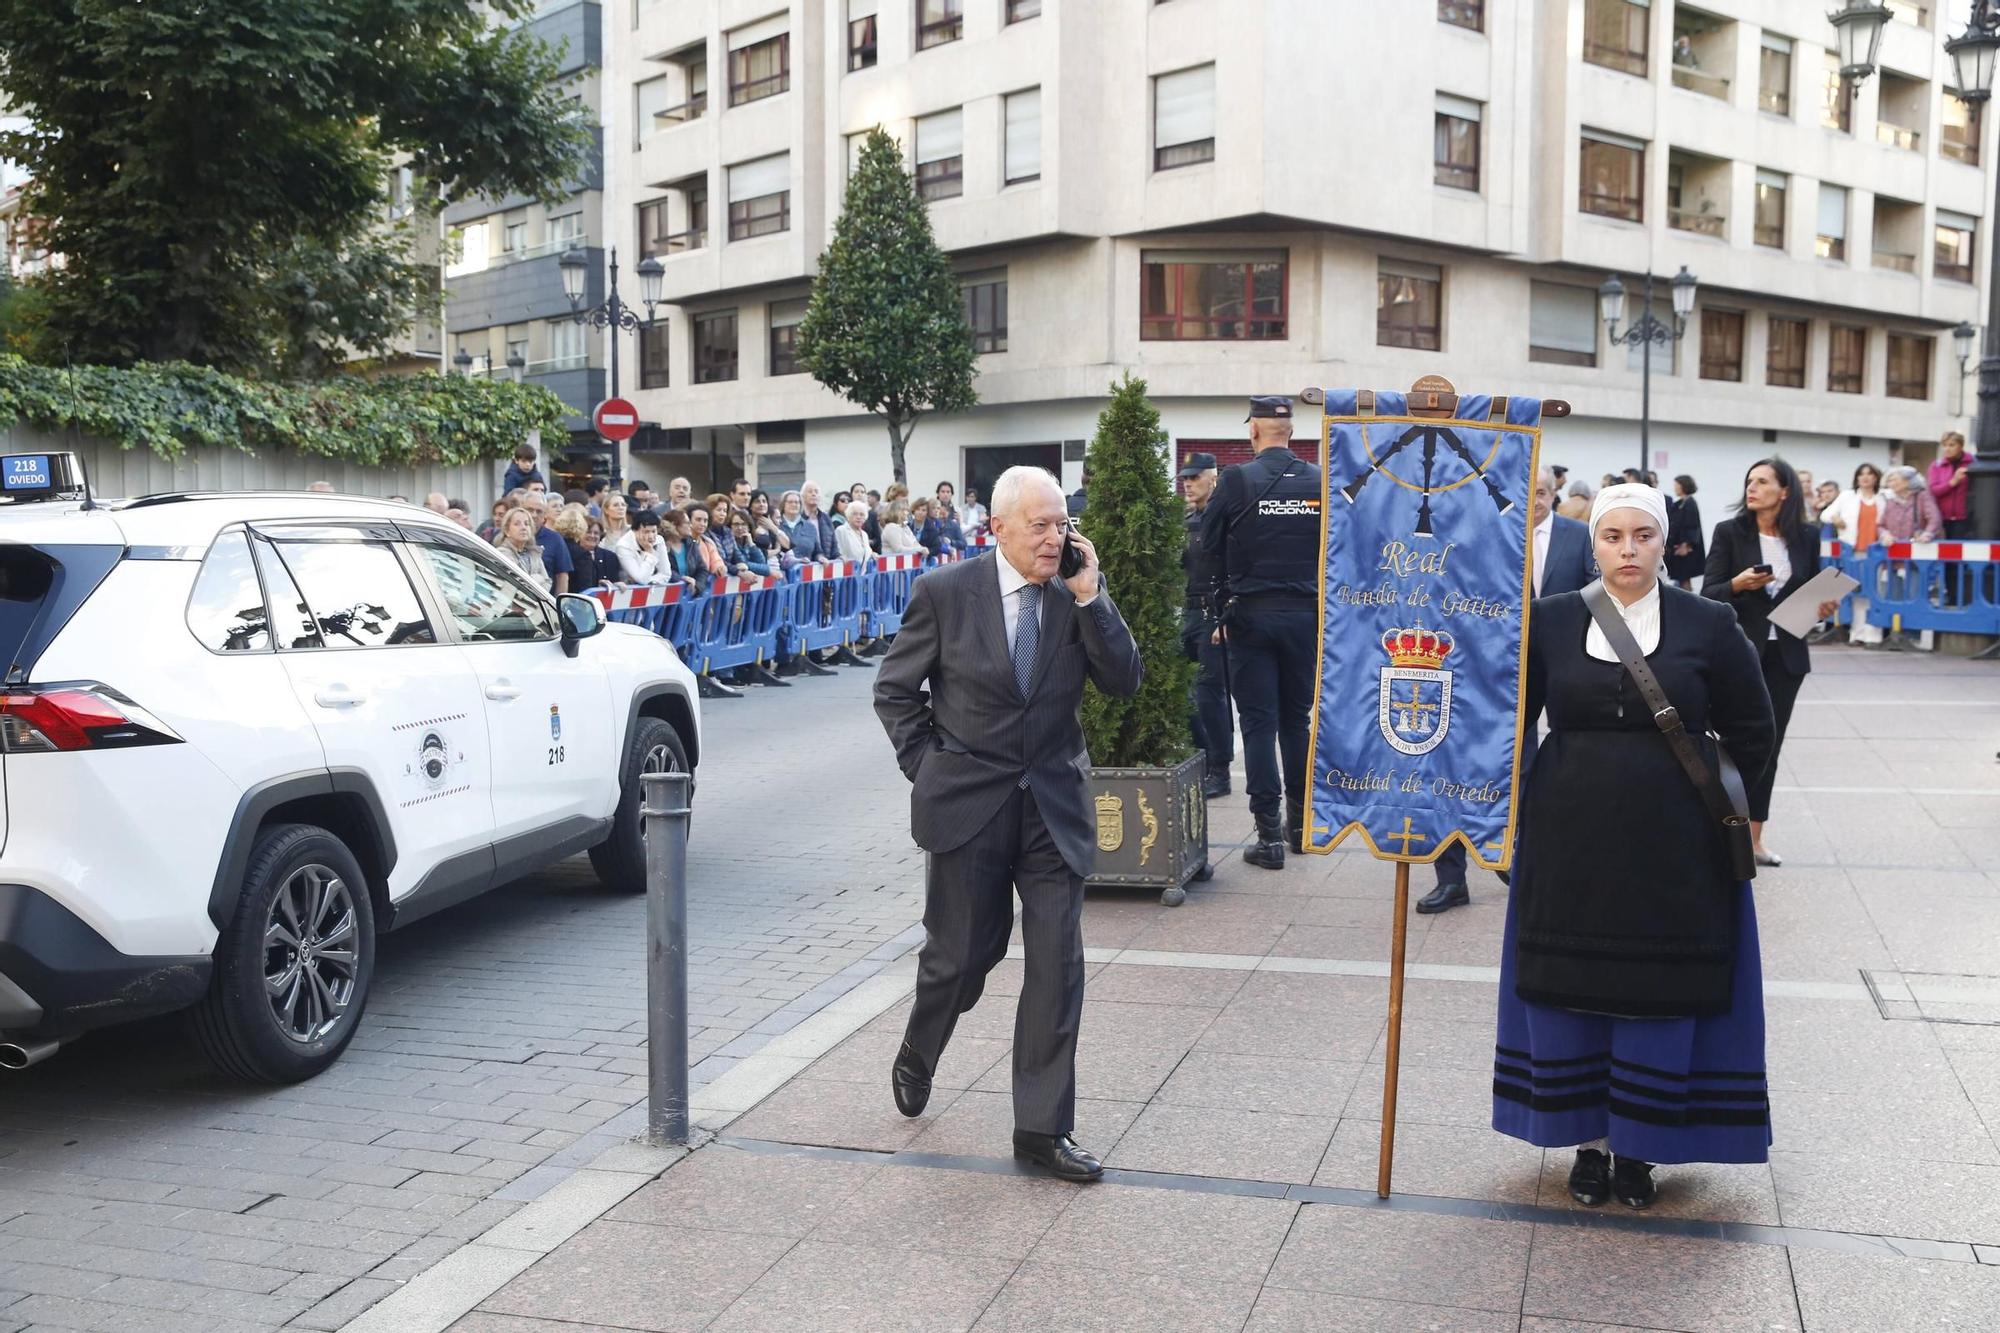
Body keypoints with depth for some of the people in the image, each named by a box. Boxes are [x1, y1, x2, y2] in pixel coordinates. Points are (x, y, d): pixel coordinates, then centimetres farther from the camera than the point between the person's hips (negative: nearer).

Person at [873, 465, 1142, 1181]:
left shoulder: (1080, 596, 2)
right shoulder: (945, 592, -6)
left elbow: (1124, 681, -6)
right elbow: (895, 690, 2)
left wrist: (1089, 598, -14)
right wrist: (927, 768, -1)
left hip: (1054, 807, 3)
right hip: (967, 805, -2)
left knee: (1057, 967, 0)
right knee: (961, 955, 10)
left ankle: (1042, 1128, 11)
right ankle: (916, 1058, 42)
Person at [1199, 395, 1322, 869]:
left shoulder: (1236, 479, -10)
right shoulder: (1320, 481, -2)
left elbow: (1209, 549, -2)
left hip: (1250, 616, -3)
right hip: (1307, 613, 3)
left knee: (1258, 723, 2)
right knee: (1297, 719, 16)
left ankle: (1269, 836, 1)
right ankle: (1300, 822, 23)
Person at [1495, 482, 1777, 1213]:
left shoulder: (1707, 626, -2)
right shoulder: (1549, 620, 0)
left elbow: (1752, 734, 6)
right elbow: (1510, 716, 6)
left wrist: (1703, 794, 4)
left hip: (1671, 848, -1)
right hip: (1570, 843, 1)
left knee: (1658, 995, 6)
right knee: (1568, 989, 6)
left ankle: (1638, 1147, 22)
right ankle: (1589, 1140, 22)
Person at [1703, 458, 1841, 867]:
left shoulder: (1806, 537, 5)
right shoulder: (1728, 532, -3)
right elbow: (1707, 595, -5)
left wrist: (1825, 608, -8)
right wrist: (1738, 583, -24)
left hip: (1786, 655, 3)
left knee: (1769, 746, 7)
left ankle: (1753, 837, 16)